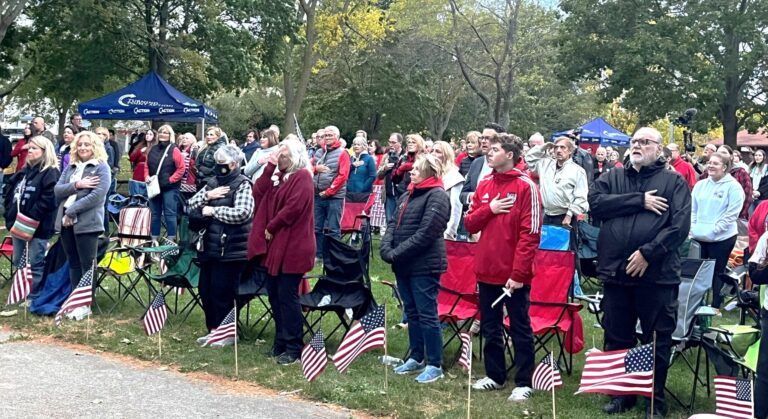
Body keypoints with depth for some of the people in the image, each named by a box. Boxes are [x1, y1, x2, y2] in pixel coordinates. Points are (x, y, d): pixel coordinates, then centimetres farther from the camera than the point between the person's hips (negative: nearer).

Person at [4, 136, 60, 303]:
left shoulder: (50, 173, -11)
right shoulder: (24, 171, 16)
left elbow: (48, 200, -21)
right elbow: (10, 193, 20)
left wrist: (31, 218, -22)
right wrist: (10, 214, 5)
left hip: (37, 226, -9)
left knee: (36, 263, -1)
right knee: (18, 262, 16)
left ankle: (35, 297, 7)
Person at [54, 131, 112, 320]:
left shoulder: (102, 167, -4)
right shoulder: (70, 167, 15)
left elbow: (96, 196, -15)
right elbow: (57, 190, 6)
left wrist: (71, 212, -15)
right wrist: (76, 185, -13)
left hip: (87, 222, -6)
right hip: (66, 221, 6)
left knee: (87, 264, 0)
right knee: (73, 263, 12)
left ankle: (86, 304, 7)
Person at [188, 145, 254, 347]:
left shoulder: (242, 185, -9)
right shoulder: (212, 183, 12)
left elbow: (242, 213, -24)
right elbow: (191, 205, 9)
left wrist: (212, 210, -15)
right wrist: (207, 195, -9)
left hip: (230, 249, -8)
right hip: (208, 247, 8)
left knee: (222, 292, -2)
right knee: (205, 290, 13)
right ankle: (213, 330, 28)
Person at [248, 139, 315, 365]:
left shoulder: (302, 177, -10)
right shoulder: (278, 175, 16)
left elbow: (293, 208, -20)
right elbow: (258, 194, 3)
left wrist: (271, 228, -13)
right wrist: (270, 167, -3)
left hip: (291, 247, -8)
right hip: (274, 245, 9)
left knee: (287, 296, -5)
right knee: (274, 294, 12)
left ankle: (293, 347, 3)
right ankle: (281, 342, 23)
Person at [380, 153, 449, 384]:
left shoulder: (437, 196, -11)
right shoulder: (406, 196, 16)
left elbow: (426, 232, -19)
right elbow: (393, 224, 13)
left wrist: (398, 253, -17)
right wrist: (386, 248, -5)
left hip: (424, 266, -8)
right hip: (404, 265, 8)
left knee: (427, 315, -3)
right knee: (412, 313, 16)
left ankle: (434, 365, 5)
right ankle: (416, 358, 28)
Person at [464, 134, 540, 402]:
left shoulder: (526, 186, -11)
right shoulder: (484, 185, 9)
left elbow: (531, 234, -14)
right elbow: (469, 224, 10)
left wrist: (518, 272, -18)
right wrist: (489, 209, -9)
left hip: (513, 273, -6)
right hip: (486, 269, 6)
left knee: (520, 329, 5)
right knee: (490, 327, 15)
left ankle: (523, 383, 13)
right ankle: (494, 375, 28)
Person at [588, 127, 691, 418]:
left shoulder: (673, 181, 3)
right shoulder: (612, 178, 12)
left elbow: (680, 225, -9)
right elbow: (595, 203, -7)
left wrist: (648, 253, -18)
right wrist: (640, 200, -12)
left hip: (657, 274, -3)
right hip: (616, 271, 3)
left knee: (657, 342, 6)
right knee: (617, 339, 11)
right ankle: (621, 393, 26)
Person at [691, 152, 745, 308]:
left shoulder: (733, 187, -8)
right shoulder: (700, 185, 8)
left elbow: (732, 214, -13)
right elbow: (693, 209, 12)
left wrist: (714, 230, -17)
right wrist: (692, 227, -1)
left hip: (721, 238, -5)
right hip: (698, 237, 5)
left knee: (717, 272, 7)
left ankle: (716, 306, 18)